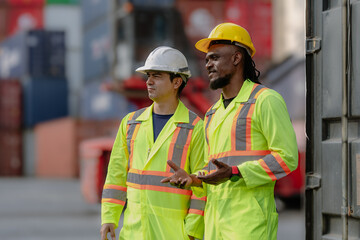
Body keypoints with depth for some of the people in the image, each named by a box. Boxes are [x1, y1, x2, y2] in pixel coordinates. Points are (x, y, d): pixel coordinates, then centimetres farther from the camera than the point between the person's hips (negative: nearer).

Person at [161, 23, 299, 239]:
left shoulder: (266, 100, -3)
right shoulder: (213, 115, 22)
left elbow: (287, 158, -11)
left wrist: (233, 173, -20)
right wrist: (192, 179, 3)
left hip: (251, 222, -8)